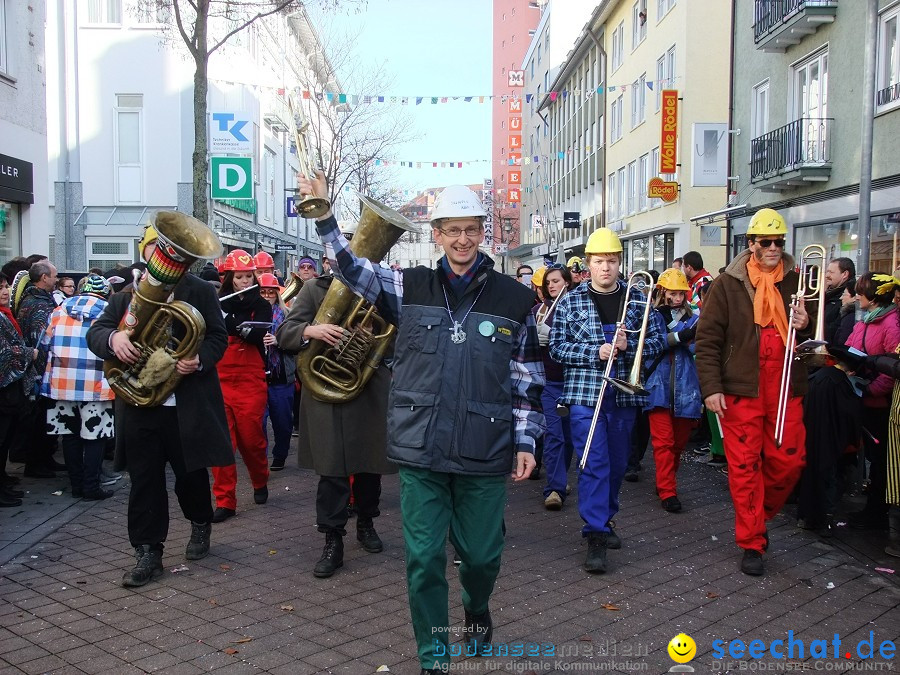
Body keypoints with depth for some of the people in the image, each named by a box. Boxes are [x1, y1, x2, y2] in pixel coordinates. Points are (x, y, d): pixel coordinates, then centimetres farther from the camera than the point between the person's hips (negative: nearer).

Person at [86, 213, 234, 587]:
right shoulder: (126, 293, 10)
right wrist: (113, 338, -20)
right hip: (138, 406, 3)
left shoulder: (199, 291, 0)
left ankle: (201, 523, 38)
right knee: (144, 481, 7)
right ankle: (148, 554, 16)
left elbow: (218, 336, -4)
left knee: (191, 473, 10)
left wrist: (200, 359, -24)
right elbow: (96, 330, 4)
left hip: (186, 405, -3)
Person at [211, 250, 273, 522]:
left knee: (251, 438, 3)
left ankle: (260, 482, 32)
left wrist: (227, 319, -25)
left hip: (250, 381, -2)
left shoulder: (261, 306, 2)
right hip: (219, 380, 2)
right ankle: (225, 501, 4)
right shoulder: (217, 304, 9)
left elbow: (260, 334, -16)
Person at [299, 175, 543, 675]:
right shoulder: (410, 288, 3)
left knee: (482, 553, 13)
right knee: (423, 557, 6)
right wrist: (324, 216, -15)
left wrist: (526, 441, 2)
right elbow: (352, 269, -2)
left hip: (484, 455, 0)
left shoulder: (514, 300, 0)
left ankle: (477, 611, 48)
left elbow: (528, 380, 4)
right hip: (420, 450, 0)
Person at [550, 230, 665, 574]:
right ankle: (596, 536, -5)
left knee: (617, 464, 13)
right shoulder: (570, 301, 0)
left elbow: (657, 341, 5)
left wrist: (628, 344, -14)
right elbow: (557, 347, -3)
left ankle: (603, 519, 32)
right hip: (584, 394, -3)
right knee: (594, 464, -9)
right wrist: (596, 352, -16)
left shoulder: (636, 297, 6)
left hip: (623, 395, 3)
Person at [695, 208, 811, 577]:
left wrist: (805, 326, -1)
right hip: (741, 389, -3)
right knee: (745, 466, 0)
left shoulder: (796, 282, 12)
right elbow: (707, 340, -1)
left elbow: (812, 338, 23)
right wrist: (711, 388, -9)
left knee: (789, 460, 3)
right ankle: (752, 544, 12)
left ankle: (760, 516, 30)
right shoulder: (727, 284, 1)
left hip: (786, 389, 3)